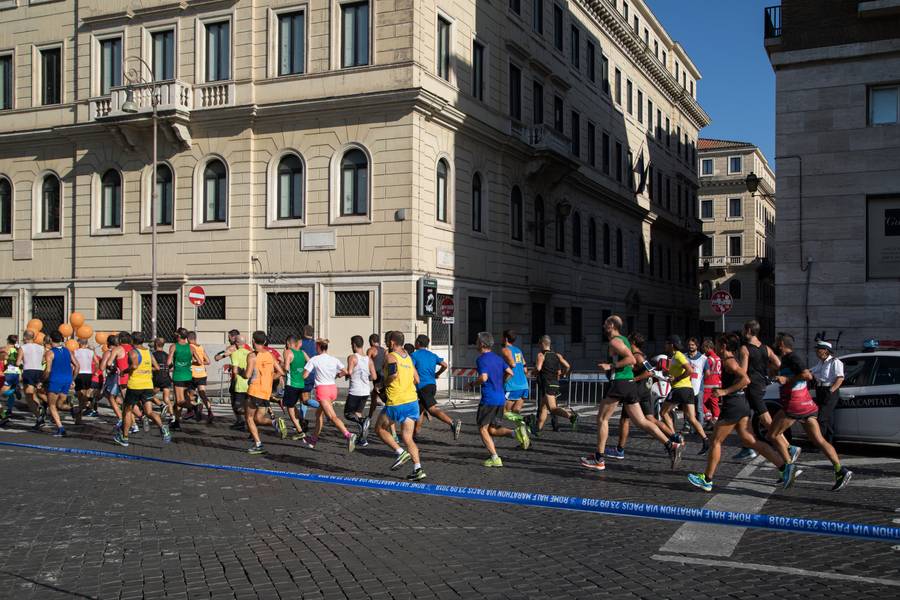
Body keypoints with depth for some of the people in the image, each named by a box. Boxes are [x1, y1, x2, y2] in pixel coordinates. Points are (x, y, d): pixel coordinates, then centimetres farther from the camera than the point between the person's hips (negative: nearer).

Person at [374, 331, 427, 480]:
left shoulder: (390, 357, -6)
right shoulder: (408, 357, 16)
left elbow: (394, 373, -25)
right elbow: (417, 380, 19)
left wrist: (384, 383, -8)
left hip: (396, 402, -7)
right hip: (412, 400, 7)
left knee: (380, 429, 14)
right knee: (407, 438, 7)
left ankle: (401, 452, -1)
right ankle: (418, 469, -4)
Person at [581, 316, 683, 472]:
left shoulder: (615, 341, -9)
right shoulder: (624, 339, 19)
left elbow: (631, 359, -21)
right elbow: (632, 364, 26)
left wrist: (610, 366, -17)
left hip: (620, 383, -9)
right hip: (629, 383, 9)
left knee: (602, 418, 2)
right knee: (641, 421, 7)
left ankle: (598, 459, 5)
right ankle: (672, 445, -3)